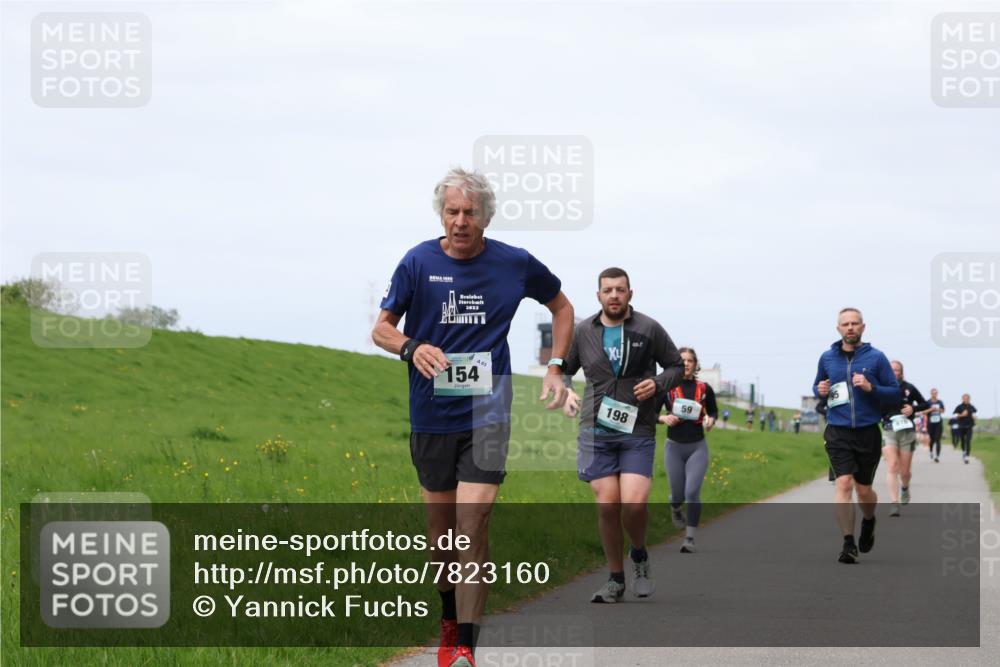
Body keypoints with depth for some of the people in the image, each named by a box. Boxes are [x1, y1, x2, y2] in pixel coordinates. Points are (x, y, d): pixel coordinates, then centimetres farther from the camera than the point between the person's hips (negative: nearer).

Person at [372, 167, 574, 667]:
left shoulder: (514, 264, 0)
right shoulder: (418, 261, -3)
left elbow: (561, 306, 18)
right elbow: (381, 329, 2)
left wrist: (555, 368, 8)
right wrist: (412, 348, -20)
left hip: (486, 413, -2)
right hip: (431, 414, 2)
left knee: (473, 524, -13)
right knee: (439, 524, 11)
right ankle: (449, 619, 35)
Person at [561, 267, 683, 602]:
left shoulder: (649, 329, 1)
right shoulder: (583, 332, 5)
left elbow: (677, 366, 11)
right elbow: (563, 369, 19)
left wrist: (658, 384, -9)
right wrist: (566, 393, -2)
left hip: (637, 432, -2)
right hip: (596, 432, 2)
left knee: (635, 502, -16)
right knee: (607, 505, -4)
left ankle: (639, 555, 15)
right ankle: (615, 579, 11)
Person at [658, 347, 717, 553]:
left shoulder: (704, 388, -1)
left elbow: (713, 411, 15)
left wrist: (711, 420, -7)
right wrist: (663, 418, -19)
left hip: (697, 447, 0)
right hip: (674, 447, 0)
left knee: (692, 492, -14)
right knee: (678, 494, 9)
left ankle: (690, 539, -6)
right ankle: (675, 508, 47)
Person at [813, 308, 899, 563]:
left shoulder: (876, 357, 0)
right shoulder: (827, 357, 7)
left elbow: (895, 393, 1)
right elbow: (817, 386, 22)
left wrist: (871, 388, -16)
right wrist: (819, 390, -2)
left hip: (868, 433, 0)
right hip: (838, 434, 0)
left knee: (863, 489, 10)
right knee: (843, 483, -15)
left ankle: (868, 523, 43)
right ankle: (848, 544, -13)